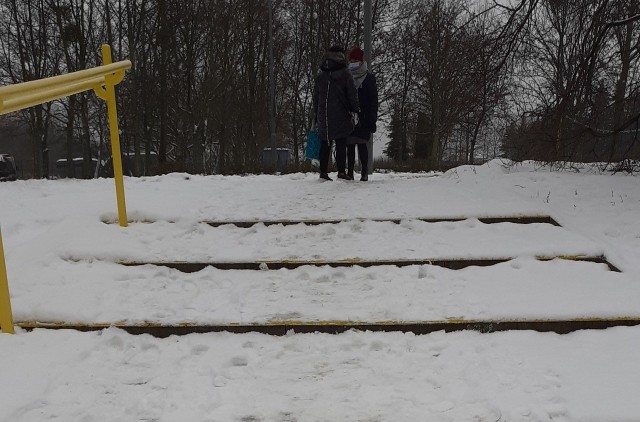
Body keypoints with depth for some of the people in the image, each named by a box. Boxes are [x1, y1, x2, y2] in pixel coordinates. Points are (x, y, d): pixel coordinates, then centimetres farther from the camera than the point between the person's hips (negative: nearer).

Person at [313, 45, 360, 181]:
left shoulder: (320, 76, 11)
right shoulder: (345, 74, -4)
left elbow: (315, 98, 14)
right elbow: (352, 94, -6)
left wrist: (316, 117, 19)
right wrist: (356, 109, 6)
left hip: (323, 117, 4)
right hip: (340, 117, -4)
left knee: (325, 145, 8)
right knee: (341, 144, -1)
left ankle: (323, 172, 7)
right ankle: (341, 172, -3)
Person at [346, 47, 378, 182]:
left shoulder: (369, 78, 4)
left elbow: (373, 101, 0)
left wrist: (372, 120, -7)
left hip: (363, 118, -3)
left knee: (361, 144, -6)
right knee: (350, 145, 2)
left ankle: (364, 173, 0)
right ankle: (350, 172, 7)